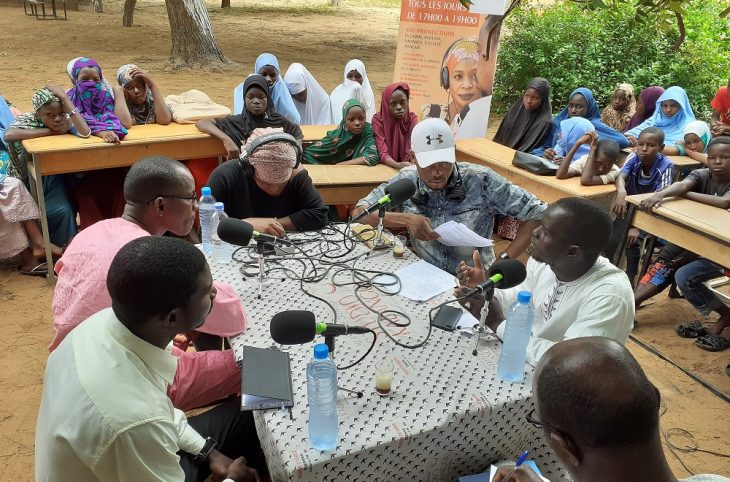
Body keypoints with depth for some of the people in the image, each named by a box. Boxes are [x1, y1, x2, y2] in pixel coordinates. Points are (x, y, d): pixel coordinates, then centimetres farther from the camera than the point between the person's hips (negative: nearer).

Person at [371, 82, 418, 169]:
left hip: (408, 166, 1)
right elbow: (383, 153, -17)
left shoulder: (412, 119, -1)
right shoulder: (378, 120, -7)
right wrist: (397, 165, -36)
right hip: (386, 167, -1)